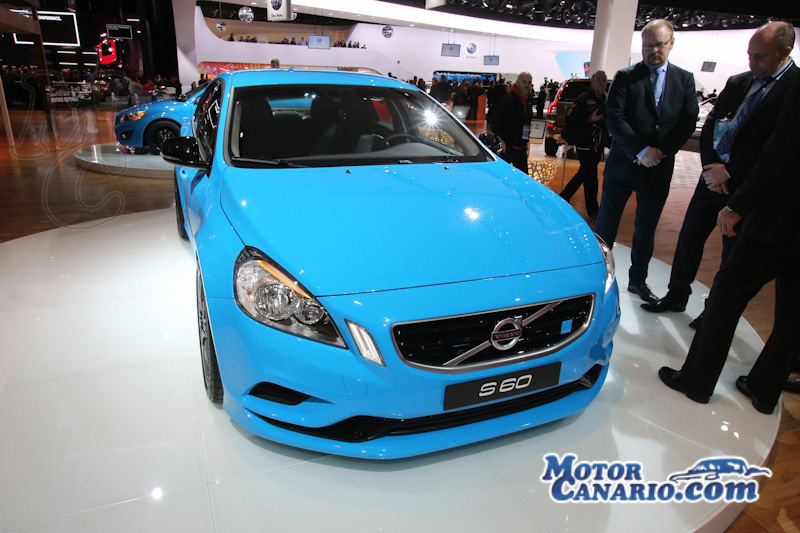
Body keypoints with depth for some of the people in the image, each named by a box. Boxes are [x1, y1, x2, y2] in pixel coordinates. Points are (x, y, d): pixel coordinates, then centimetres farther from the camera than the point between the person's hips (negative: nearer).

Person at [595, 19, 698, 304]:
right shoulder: (625, 77, 0)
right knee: (606, 225, 3)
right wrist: (640, 151, -18)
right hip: (622, 164, -2)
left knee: (646, 229, 12)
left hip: (659, 168, 3)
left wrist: (660, 151, -13)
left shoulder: (685, 80, 8)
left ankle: (638, 280, 26)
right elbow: (614, 119, -10)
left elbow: (689, 122, 0)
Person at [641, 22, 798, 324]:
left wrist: (728, 171, -16)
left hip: (749, 186, -5)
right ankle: (676, 296, 27)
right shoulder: (738, 82, 8)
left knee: (733, 253, 7)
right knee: (690, 237, 11)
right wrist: (711, 165, -6)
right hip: (713, 175, 6)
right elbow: (710, 125, 9)